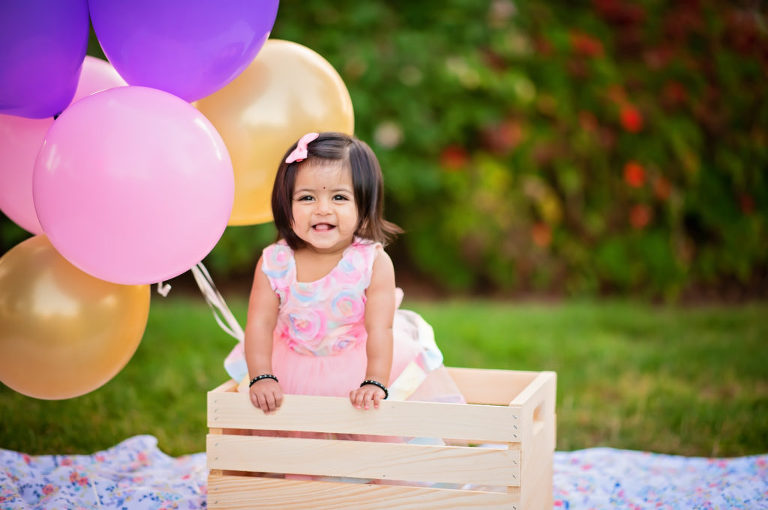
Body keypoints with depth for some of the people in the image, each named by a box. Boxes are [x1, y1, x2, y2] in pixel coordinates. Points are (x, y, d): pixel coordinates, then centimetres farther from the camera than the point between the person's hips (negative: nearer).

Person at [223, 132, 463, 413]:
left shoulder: (374, 262, -22)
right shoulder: (273, 263, -17)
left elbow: (379, 329, -25)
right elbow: (260, 324, -18)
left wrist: (374, 382, -34)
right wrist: (261, 377, -29)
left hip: (358, 363, -2)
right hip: (291, 368, 2)